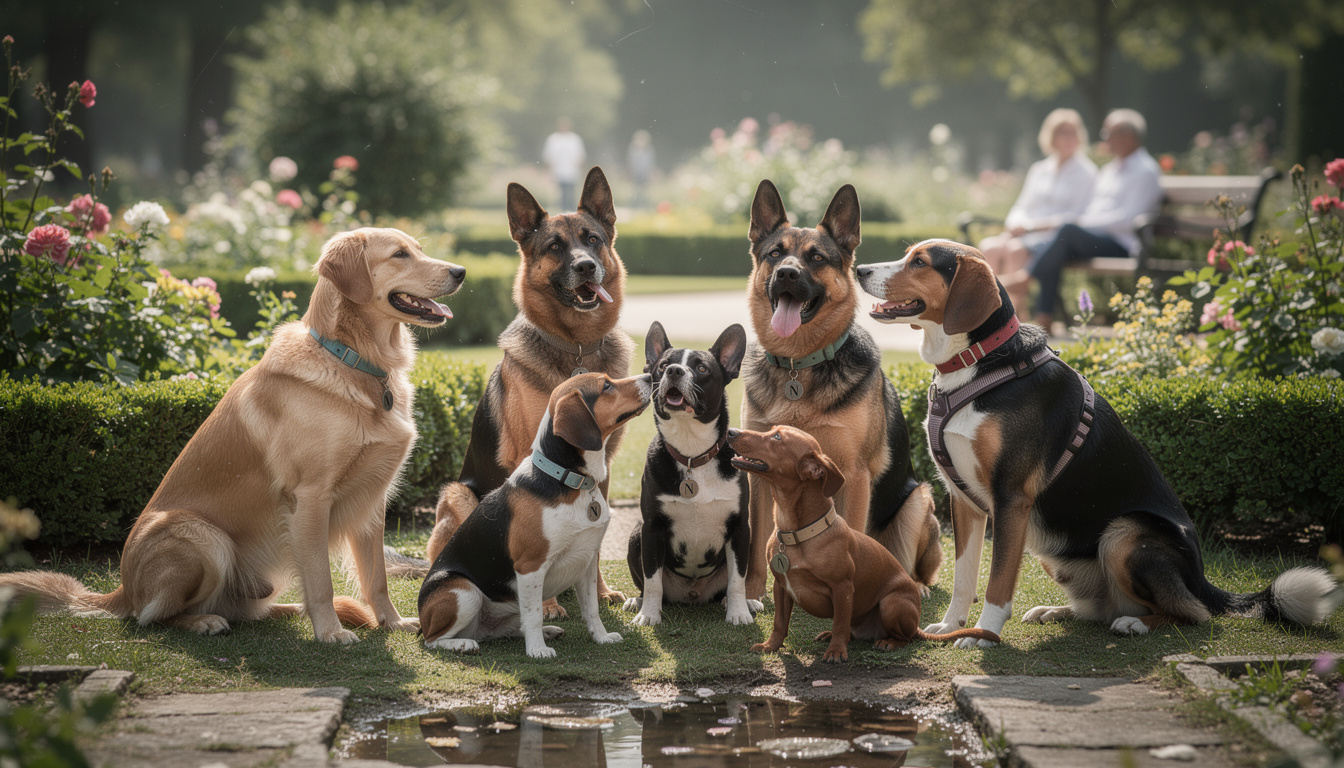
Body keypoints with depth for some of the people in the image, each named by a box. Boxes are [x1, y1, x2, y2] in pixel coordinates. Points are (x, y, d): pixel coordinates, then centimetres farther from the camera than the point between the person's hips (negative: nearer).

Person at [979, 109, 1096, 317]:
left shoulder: (1085, 172, 3)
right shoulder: (1038, 169, 22)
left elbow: (1076, 216, -6)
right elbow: (1021, 207, 20)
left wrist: (1032, 225, -13)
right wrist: (1014, 224, -5)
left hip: (1057, 237, -5)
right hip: (1027, 234, 5)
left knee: (1016, 248, -35)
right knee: (989, 246, -26)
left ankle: (1017, 312, -32)